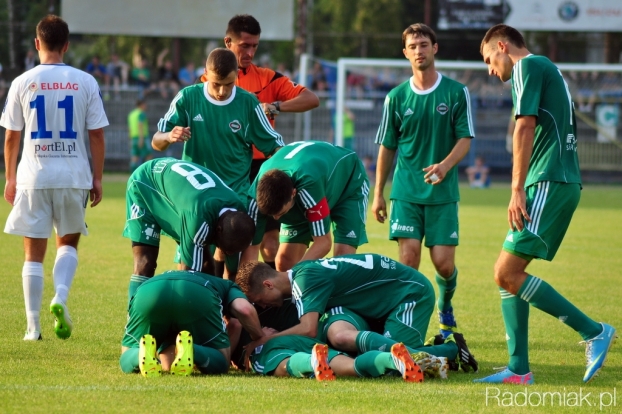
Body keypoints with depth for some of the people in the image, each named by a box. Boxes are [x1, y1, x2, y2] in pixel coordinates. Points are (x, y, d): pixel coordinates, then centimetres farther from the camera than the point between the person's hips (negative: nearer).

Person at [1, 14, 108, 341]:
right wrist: (97, 179, 8)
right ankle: (60, 297, -8)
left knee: (34, 252, 7)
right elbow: (97, 135, 0)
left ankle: (33, 326, 5)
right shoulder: (85, 82, 0)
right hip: (74, 175, 0)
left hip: (33, 176, 0)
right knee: (68, 243, 18)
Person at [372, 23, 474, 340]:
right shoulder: (396, 97, 5)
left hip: (443, 192, -1)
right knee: (408, 258, -12)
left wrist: (446, 165, -22)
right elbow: (387, 147, 11)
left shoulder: (456, 93, 1)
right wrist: (378, 194, 9)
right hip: (406, 192, 1)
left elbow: (465, 139, -2)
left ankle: (445, 309, 28)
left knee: (443, 262, -3)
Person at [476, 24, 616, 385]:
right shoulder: (547, 71, 25)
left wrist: (518, 189, -17)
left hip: (549, 182, -10)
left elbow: (526, 127, -14)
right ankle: (519, 369, 7)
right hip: (564, 182, 10)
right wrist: (524, 189, 21)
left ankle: (594, 331, -11)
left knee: (508, 274, -13)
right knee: (509, 274, 9)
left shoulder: (528, 66, -4)